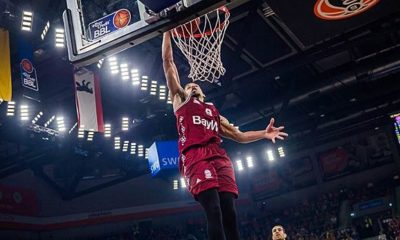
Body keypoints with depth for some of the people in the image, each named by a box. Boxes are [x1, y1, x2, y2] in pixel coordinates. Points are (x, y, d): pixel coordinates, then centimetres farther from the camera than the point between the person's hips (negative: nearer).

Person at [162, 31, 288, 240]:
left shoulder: (214, 112, 36)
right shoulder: (180, 100, 25)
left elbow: (239, 136, 31)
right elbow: (168, 62, 22)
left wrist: (264, 134, 16)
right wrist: (167, 31, 23)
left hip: (219, 158, 5)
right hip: (195, 157, -5)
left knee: (229, 213, -9)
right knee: (214, 211, -21)